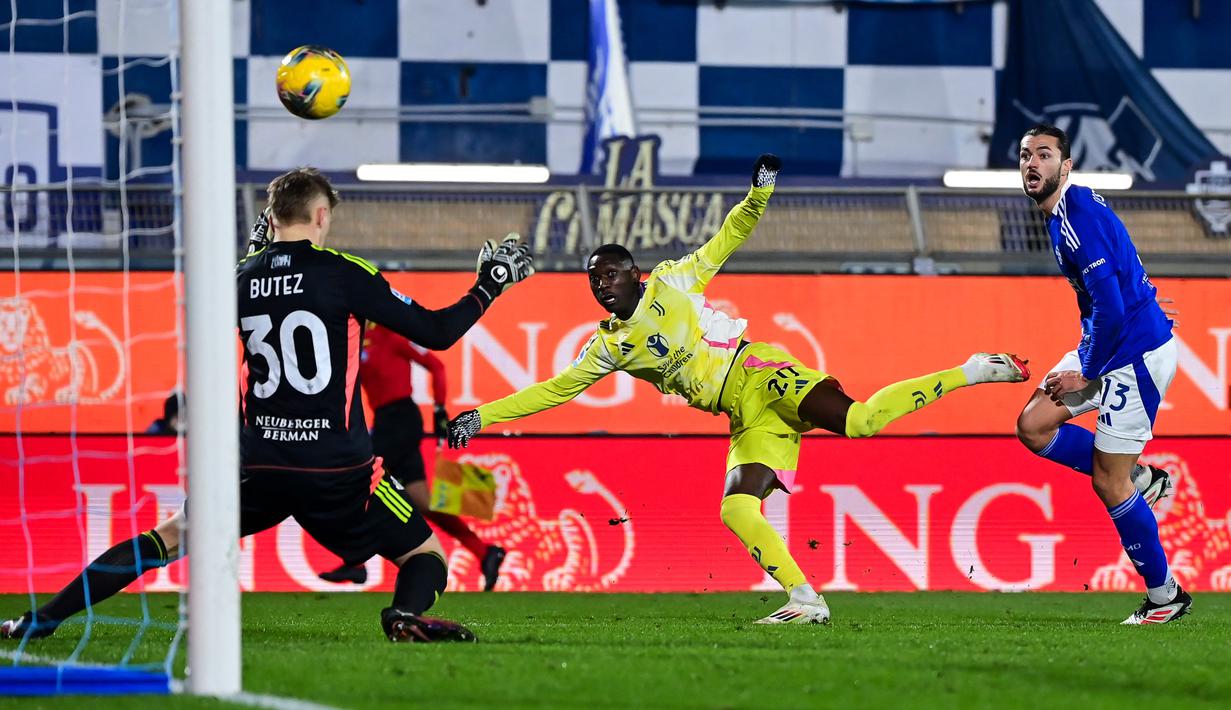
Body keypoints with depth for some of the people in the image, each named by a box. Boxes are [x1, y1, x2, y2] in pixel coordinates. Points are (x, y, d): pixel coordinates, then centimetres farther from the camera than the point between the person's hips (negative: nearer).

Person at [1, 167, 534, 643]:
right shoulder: (343, 273, -5)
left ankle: (45, 618, 7)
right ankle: (407, 612, -27)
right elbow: (434, 332, -4)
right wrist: (489, 287, 11)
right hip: (337, 468, -3)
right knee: (425, 557, 9)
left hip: (259, 466, 3)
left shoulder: (244, 278, 6)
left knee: (169, 538, 16)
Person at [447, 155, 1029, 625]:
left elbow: (724, 241, 13)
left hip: (761, 374, -5)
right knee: (736, 510, -18)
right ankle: (805, 600, -18)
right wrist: (483, 416, 13)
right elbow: (553, 390, 19)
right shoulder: (610, 348, 18)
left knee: (856, 421, -26)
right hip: (748, 420, 5)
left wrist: (757, 198, -3)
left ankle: (971, 372, -15)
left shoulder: (669, 283, 10)